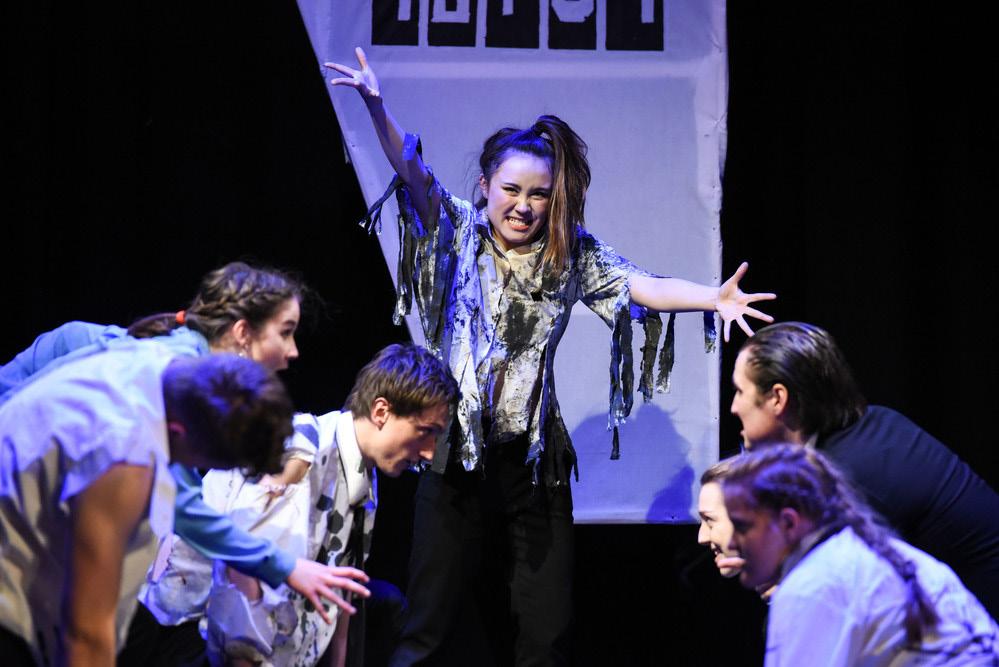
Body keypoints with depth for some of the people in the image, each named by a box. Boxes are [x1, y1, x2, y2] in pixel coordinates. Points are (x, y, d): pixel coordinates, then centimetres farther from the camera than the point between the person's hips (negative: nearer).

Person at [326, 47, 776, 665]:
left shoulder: (572, 255, 4)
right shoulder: (460, 231, 1)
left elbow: (642, 286, -10)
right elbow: (414, 171, -14)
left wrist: (712, 297, -29)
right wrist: (377, 108, -32)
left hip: (534, 455, 2)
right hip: (456, 447, -2)